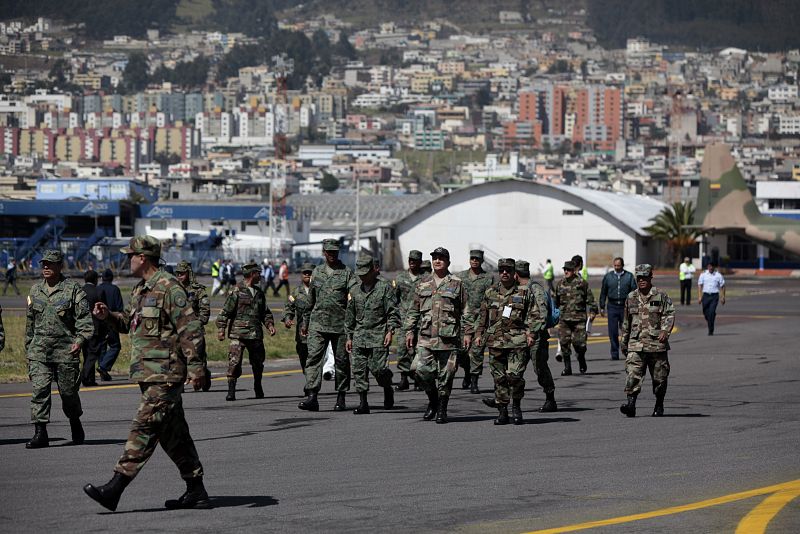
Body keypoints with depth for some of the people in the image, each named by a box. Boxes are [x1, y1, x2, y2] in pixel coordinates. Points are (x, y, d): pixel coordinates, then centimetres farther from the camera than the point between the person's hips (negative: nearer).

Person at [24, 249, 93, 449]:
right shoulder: (35, 290, 12)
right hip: (39, 351, 3)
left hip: (66, 349, -3)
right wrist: (29, 347, 21)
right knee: (39, 389, -10)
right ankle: (40, 433, -10)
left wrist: (80, 340, -22)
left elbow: (84, 318, -7)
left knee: (68, 391, 6)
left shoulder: (73, 289, -3)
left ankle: (75, 423, 33)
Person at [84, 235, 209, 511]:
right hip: (150, 374, 10)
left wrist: (195, 367, -20)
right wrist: (108, 316, 8)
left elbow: (190, 329, -16)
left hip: (164, 374, -10)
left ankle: (115, 488, -17)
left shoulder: (169, 287, -13)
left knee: (144, 428, -12)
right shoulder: (140, 290, 17)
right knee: (173, 434, 12)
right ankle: (196, 491, 16)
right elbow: (128, 323, 29)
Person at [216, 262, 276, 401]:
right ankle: (231, 391, -10)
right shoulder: (236, 292, -5)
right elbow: (225, 311, -5)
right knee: (234, 362, -13)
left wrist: (270, 324, 9)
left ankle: (258, 388, 33)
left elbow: (265, 312, 25)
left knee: (258, 362, 14)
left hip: (256, 334, 6)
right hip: (238, 334, -6)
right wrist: (221, 328, -11)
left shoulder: (259, 292, 15)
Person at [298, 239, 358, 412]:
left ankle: (341, 398, 15)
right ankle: (312, 396, -18)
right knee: (313, 357, -11)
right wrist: (305, 322, 21)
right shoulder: (317, 272, 13)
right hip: (318, 323, 2)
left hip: (340, 324, -2)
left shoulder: (347, 272, 2)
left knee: (341, 361, 4)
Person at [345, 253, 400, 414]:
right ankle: (363, 403, 3)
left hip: (379, 336, -5)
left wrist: (390, 331, -13)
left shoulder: (385, 288, 0)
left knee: (378, 368, -11)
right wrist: (349, 337, 16)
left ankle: (388, 389, 18)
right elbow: (350, 316, 19)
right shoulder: (355, 291, 14)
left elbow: (393, 312, -3)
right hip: (359, 338, 5)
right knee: (359, 370, -2)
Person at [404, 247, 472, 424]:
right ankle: (432, 402, 14)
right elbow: (413, 310, 15)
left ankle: (442, 409, 11)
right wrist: (410, 330, 8)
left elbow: (465, 311, 5)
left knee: (445, 375, 0)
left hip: (449, 338, -2)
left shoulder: (457, 284, 4)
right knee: (423, 370, -8)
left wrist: (468, 332, -2)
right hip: (426, 337, 2)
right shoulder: (423, 283, 12)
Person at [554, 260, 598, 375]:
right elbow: (556, 300, 22)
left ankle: (582, 363, 21)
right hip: (564, 318, 3)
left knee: (579, 342, -6)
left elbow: (590, 298, 2)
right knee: (564, 343, -4)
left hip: (579, 318, -3)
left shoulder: (581, 283, -1)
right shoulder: (560, 284, 10)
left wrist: (593, 311, -2)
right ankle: (567, 368, 4)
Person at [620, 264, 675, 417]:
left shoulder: (661, 296, 2)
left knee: (659, 376, 7)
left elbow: (670, 314, -5)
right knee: (633, 374, -14)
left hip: (656, 343, -2)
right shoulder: (631, 298, 14)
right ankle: (631, 404, -22)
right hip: (636, 344, 2)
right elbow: (626, 322, 21)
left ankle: (659, 406, 22)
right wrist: (624, 342, 23)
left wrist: (665, 330, -21)